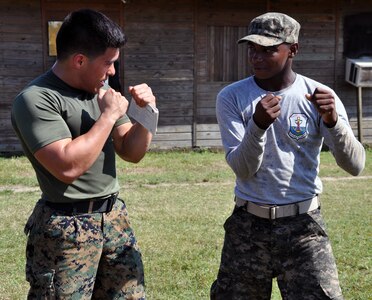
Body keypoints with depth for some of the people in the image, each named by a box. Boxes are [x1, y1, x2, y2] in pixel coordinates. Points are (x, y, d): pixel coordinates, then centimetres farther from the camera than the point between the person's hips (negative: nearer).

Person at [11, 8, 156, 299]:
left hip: (114, 216, 7)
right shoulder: (36, 99, -14)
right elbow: (68, 167, -25)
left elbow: (132, 152, 13)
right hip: (67, 227, -7)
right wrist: (108, 116, -17)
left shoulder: (100, 89, 8)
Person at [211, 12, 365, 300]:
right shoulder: (231, 98, -4)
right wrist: (258, 125, -29)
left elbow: (355, 166, -13)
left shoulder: (319, 96, -5)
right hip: (248, 225, 1)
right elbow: (242, 169, -12)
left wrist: (333, 120, -29)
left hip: (303, 225, -1)